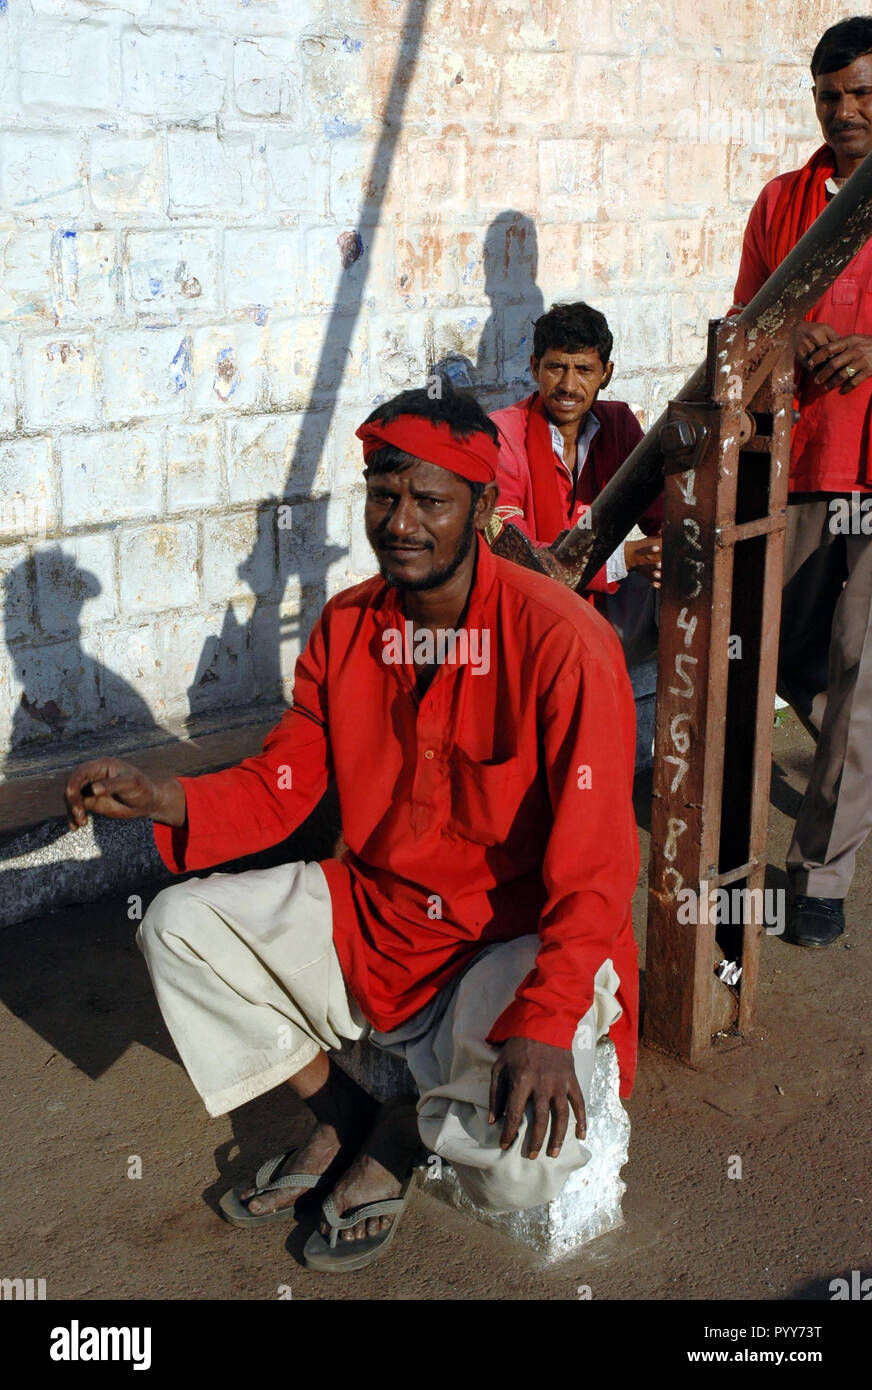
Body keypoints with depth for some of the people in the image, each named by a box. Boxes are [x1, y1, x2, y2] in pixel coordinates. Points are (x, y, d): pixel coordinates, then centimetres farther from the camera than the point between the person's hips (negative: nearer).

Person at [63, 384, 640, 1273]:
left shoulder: (560, 641, -22)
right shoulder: (346, 627, -2)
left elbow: (595, 867, -22)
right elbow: (280, 786, 3)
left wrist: (545, 1023, -35)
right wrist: (158, 799, -16)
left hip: (519, 940, -5)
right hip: (373, 911, 6)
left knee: (520, 1160, -30)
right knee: (179, 925, -5)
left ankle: (407, 1131, 10)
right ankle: (341, 1120, 10)